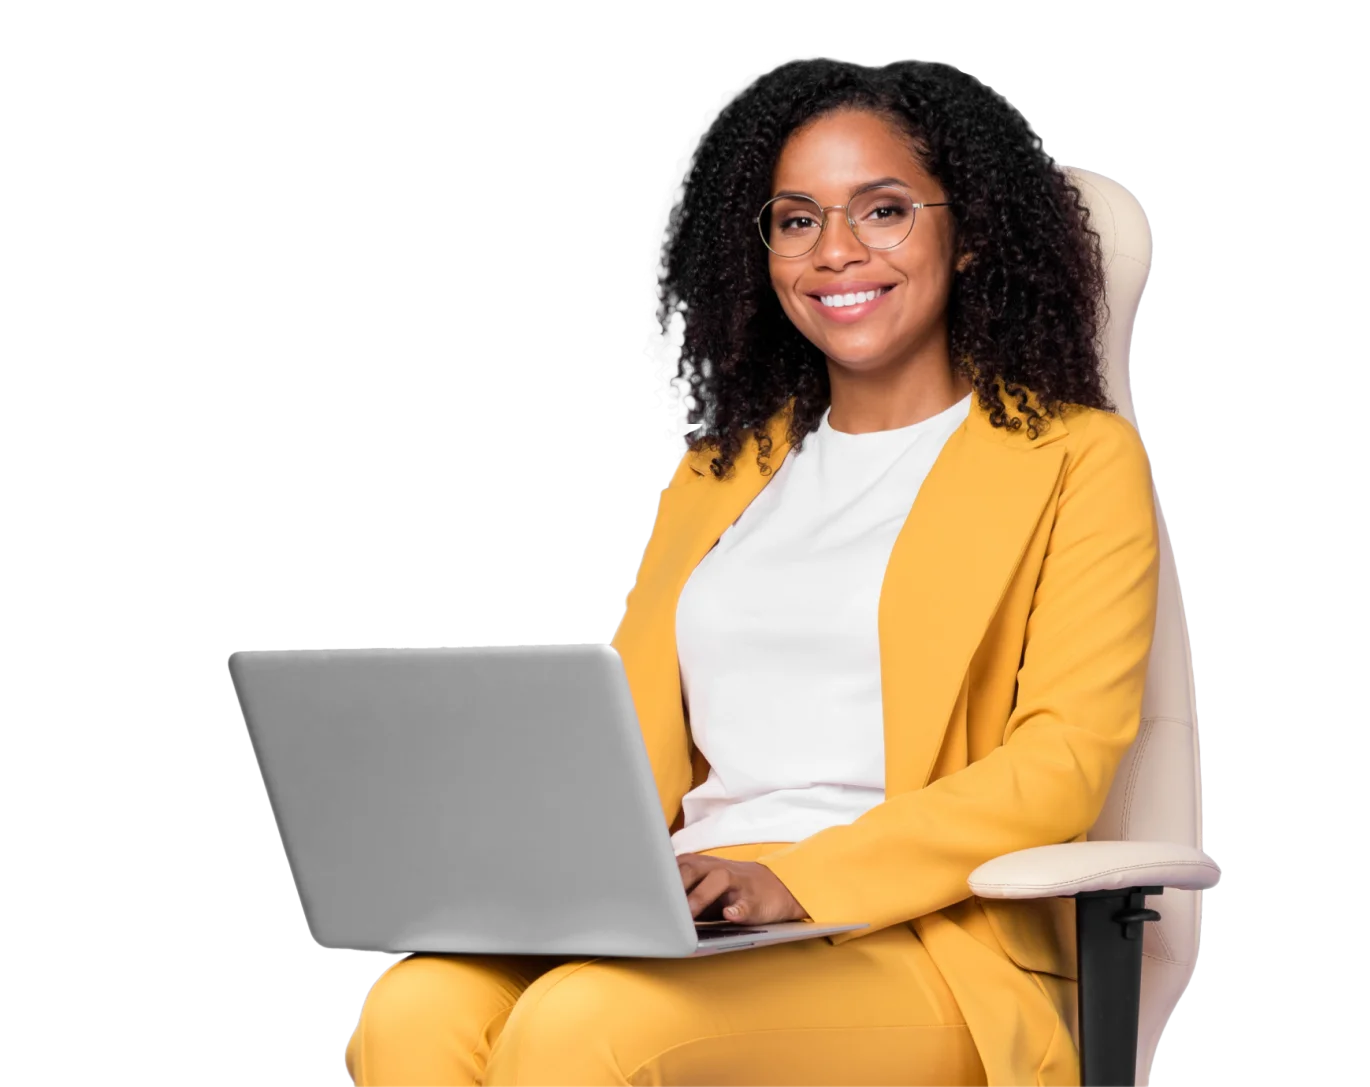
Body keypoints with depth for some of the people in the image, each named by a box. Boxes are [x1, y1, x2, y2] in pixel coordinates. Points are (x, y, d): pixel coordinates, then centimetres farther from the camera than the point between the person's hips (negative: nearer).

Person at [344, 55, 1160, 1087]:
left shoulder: (1076, 459, 10)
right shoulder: (717, 478, 26)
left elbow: (1066, 761, -3)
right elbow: (632, 745, 19)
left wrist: (801, 879, -16)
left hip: (925, 948, -4)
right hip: (688, 920, 4)